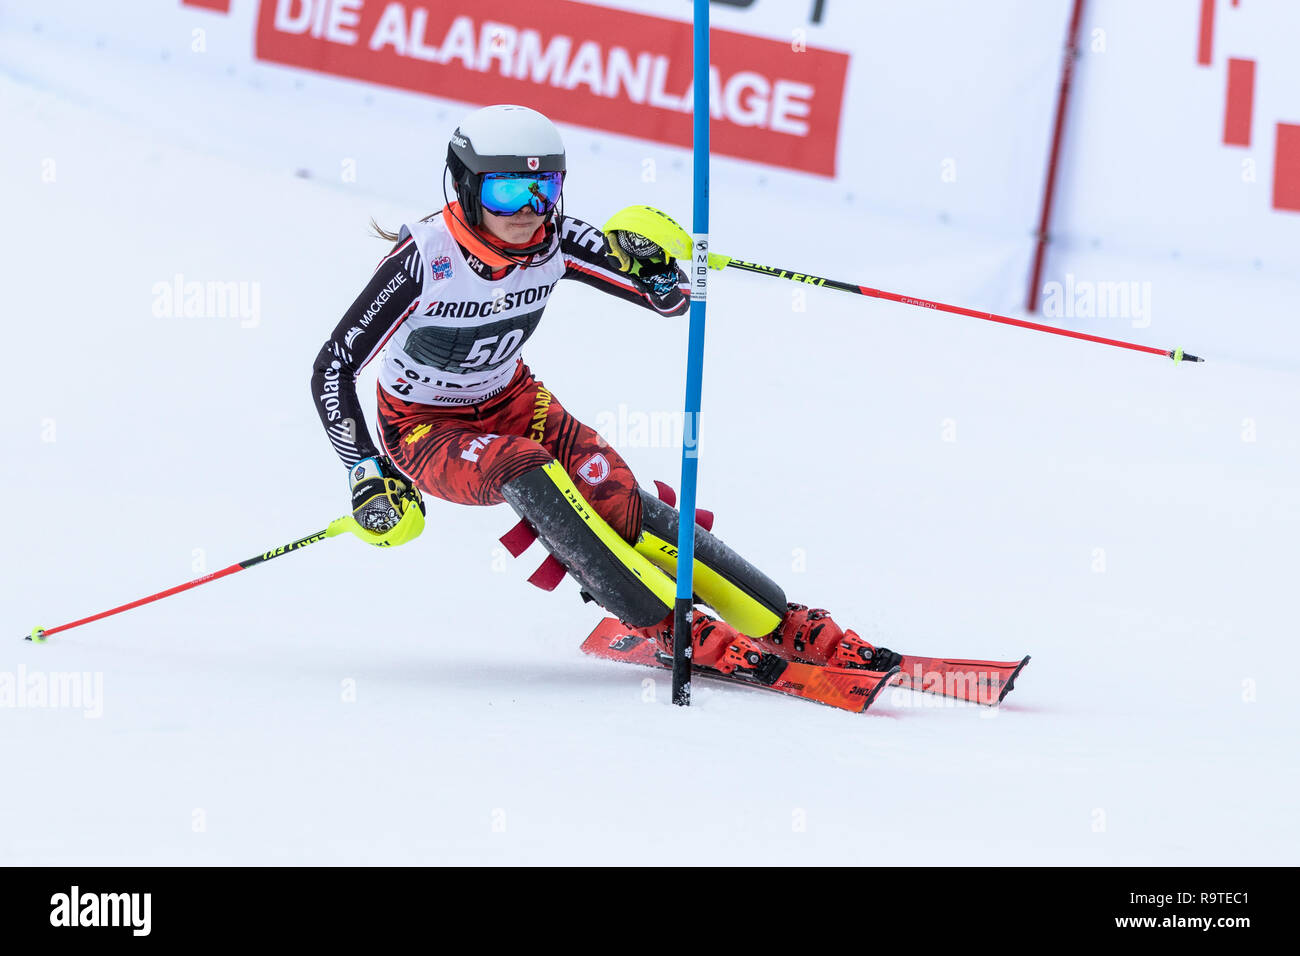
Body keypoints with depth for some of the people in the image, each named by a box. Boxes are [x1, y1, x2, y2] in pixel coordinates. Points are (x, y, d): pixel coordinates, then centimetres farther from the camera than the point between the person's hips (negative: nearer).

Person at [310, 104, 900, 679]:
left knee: (615, 501, -19)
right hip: (426, 431, -4)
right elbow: (333, 368, -22)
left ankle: (793, 631, -18)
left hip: (511, 402, 4)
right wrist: (367, 473, -27)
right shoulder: (424, 257, -28)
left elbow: (670, 300, -8)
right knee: (527, 470, -34)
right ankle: (673, 628, -29)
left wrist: (655, 262, -30)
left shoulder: (553, 242, -15)